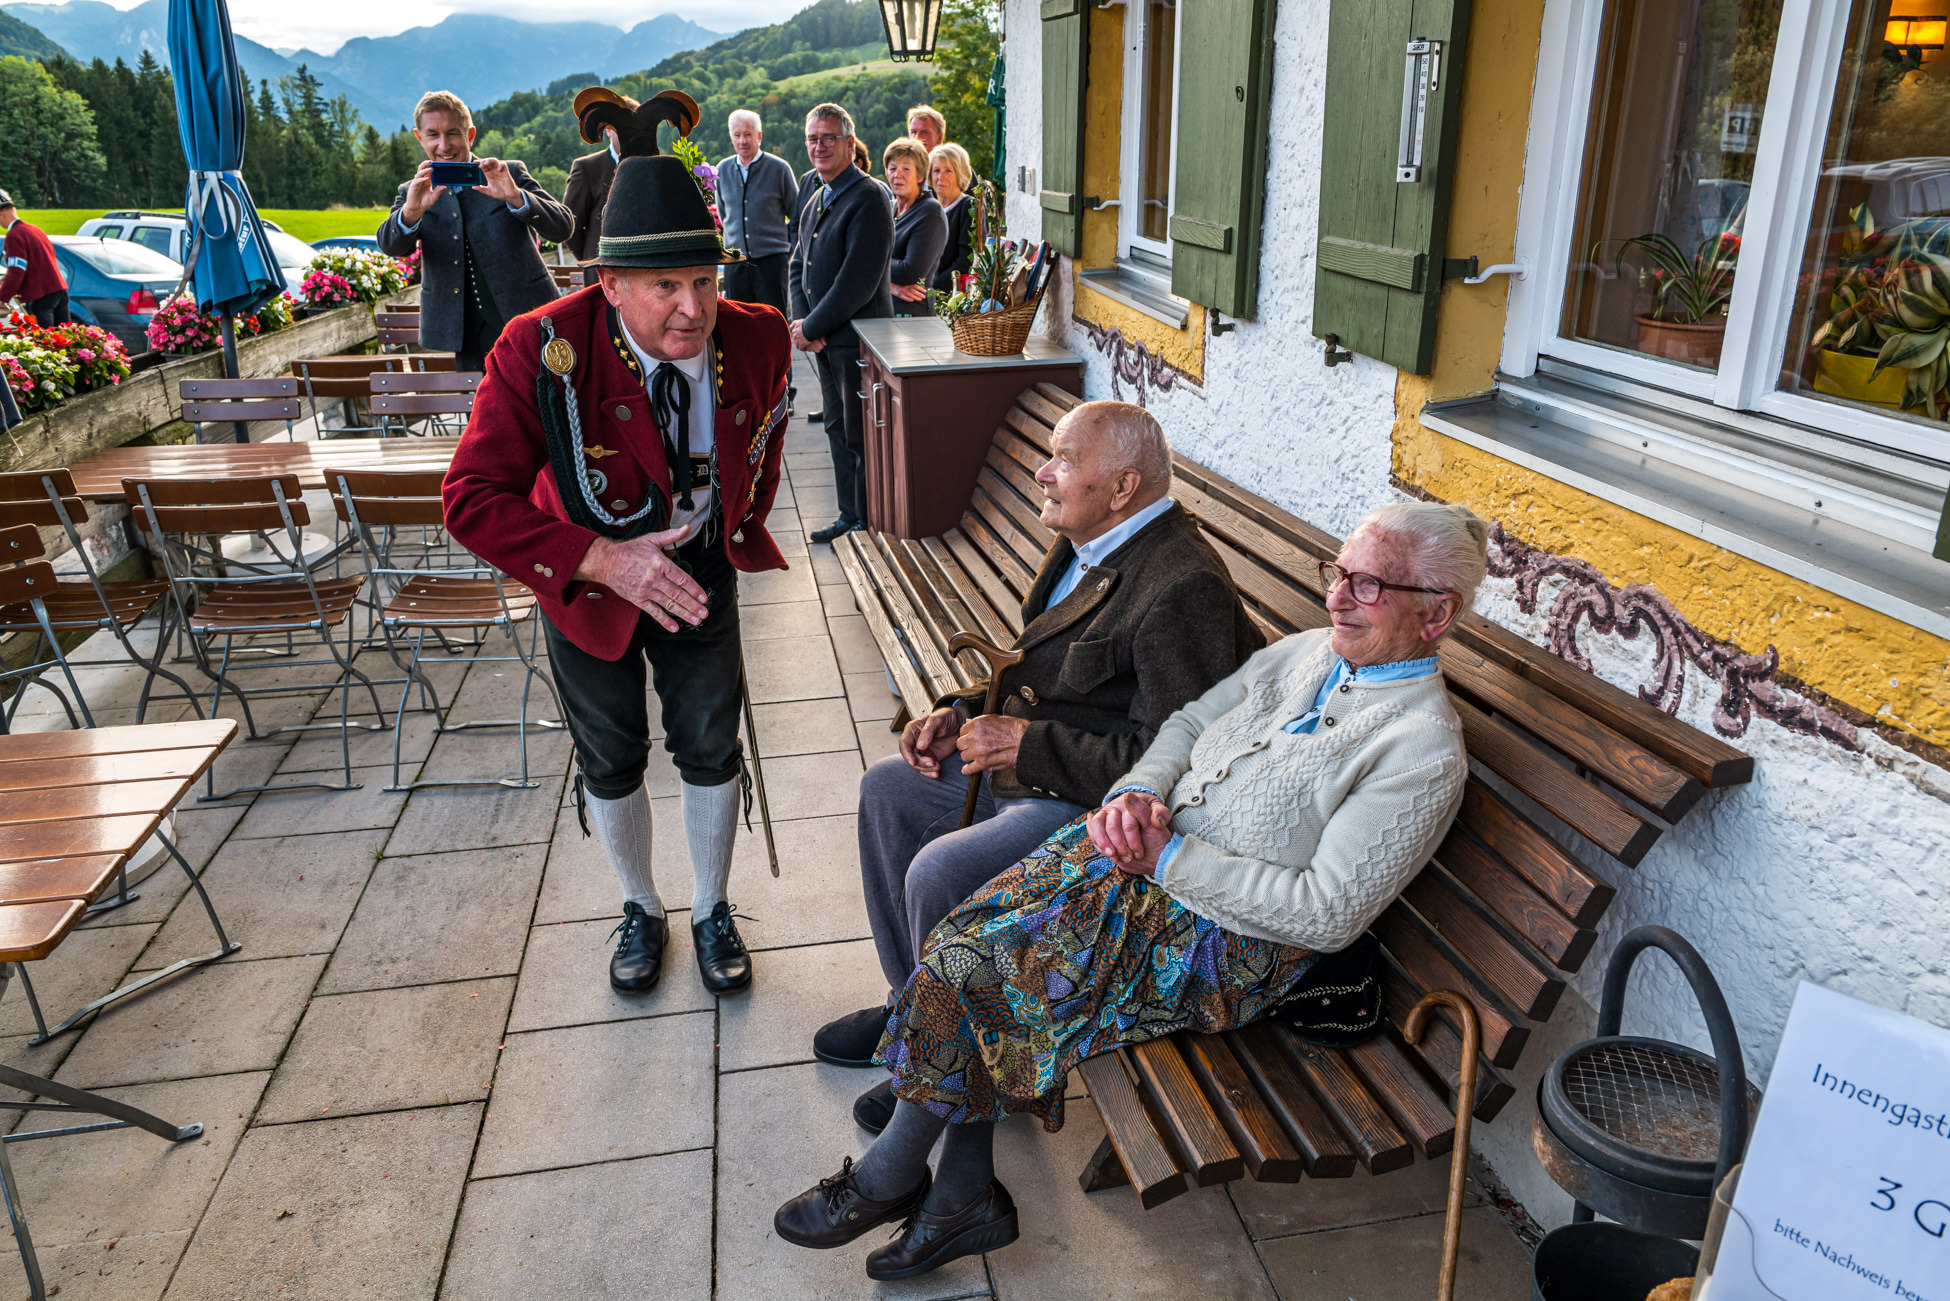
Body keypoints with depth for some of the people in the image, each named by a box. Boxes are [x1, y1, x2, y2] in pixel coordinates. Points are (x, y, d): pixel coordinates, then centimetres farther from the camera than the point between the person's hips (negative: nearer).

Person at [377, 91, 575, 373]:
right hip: (469, 337, 2)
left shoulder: (510, 175, 2)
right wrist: (411, 211, -31)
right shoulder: (414, 193, 9)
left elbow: (563, 228, -9)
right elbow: (391, 246, -9)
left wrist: (515, 197, -28)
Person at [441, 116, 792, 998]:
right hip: (587, 576, -1)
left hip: (701, 568, 2)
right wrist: (604, 561, -39)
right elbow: (473, 501, -29)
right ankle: (641, 910, 41)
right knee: (610, 761, 15)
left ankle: (711, 910, 37)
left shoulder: (757, 340, -19)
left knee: (709, 750, 13)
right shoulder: (542, 351, -30)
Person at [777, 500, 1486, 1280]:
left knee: (965, 973, -16)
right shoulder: (1308, 653, 9)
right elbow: (1187, 722, 17)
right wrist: (1138, 792, -5)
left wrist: (1171, 858, -18)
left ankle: (891, 1177, 9)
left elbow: (1328, 913, -19)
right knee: (969, 934, -13)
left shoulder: (1426, 753, -15)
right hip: (1149, 848, 8)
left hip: (1233, 935, -7)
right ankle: (964, 1199, 2)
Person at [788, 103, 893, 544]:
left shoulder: (867, 200, -14)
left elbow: (858, 283, -21)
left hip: (858, 340, -9)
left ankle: (869, 523, 10)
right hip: (824, 341, 9)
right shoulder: (815, 202, 15)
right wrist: (801, 321, -2)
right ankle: (850, 516, 26)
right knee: (838, 430, 15)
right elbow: (798, 266, 16)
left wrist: (812, 327, -14)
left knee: (861, 437, -1)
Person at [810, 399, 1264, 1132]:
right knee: (888, 790, 12)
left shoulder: (1183, 590, -26)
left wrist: (1029, 743, -23)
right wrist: (963, 714, 1)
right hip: (1028, 766, 11)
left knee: (940, 873, -24)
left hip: (1099, 804, -11)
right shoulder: (1089, 546, 5)